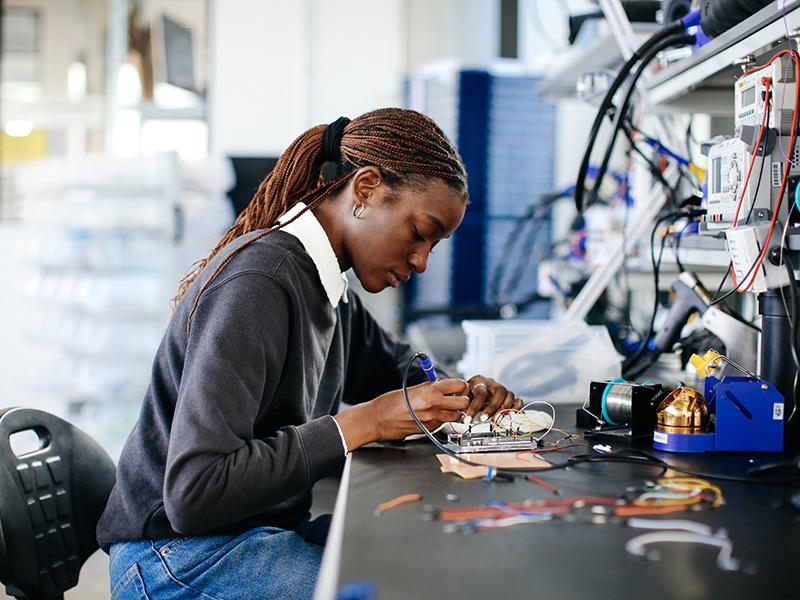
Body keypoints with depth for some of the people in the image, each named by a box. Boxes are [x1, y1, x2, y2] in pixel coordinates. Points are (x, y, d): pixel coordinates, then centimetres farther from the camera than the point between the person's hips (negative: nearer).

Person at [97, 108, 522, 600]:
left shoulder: (328, 288, 6)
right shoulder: (258, 285, -22)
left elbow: (398, 366, 27)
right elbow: (194, 494, -28)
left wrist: (461, 392, 4)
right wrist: (365, 423, -24)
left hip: (269, 530, 9)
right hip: (183, 559, -9)